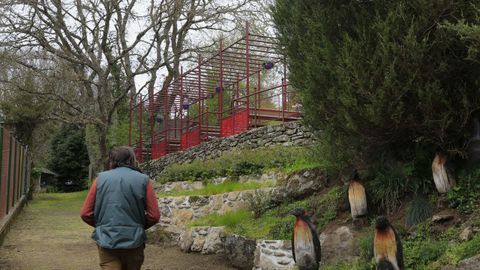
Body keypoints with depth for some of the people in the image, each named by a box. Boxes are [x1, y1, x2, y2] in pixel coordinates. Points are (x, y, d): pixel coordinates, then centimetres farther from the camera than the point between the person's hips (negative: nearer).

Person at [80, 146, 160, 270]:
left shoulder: (101, 178, 1)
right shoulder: (143, 180, -1)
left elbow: (85, 214, 0)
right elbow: (154, 216, -5)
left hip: (106, 240, 0)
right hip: (133, 241, 1)